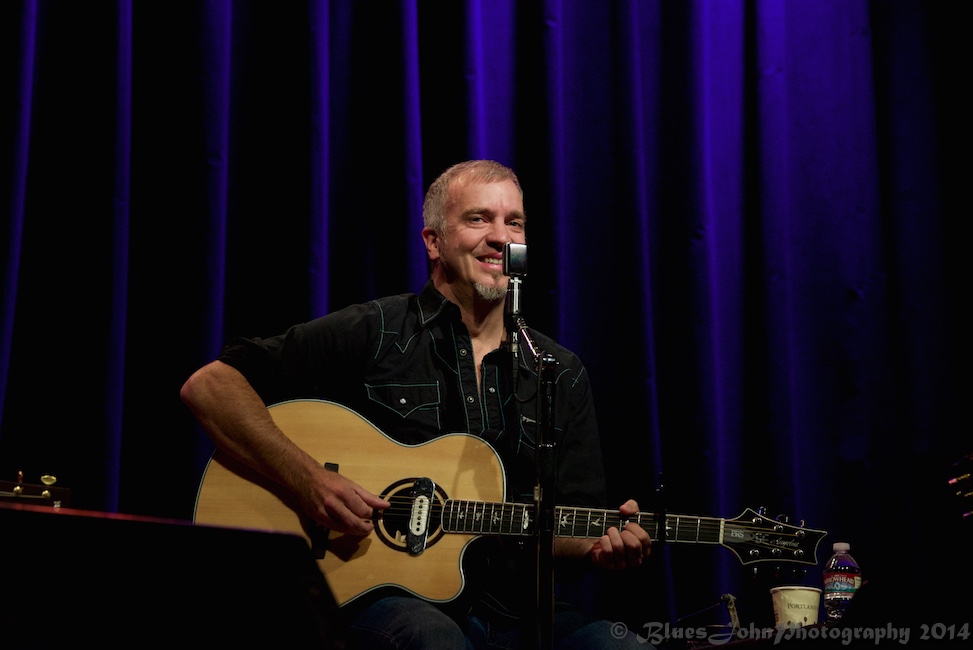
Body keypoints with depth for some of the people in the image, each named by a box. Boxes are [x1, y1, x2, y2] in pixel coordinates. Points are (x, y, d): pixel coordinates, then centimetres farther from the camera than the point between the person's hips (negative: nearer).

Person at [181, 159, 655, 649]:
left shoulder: (562, 375, 14)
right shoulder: (371, 334, 0)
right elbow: (208, 386, -4)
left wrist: (603, 544, -10)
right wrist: (308, 480, -16)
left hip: (511, 610, 4)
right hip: (376, 601, -4)